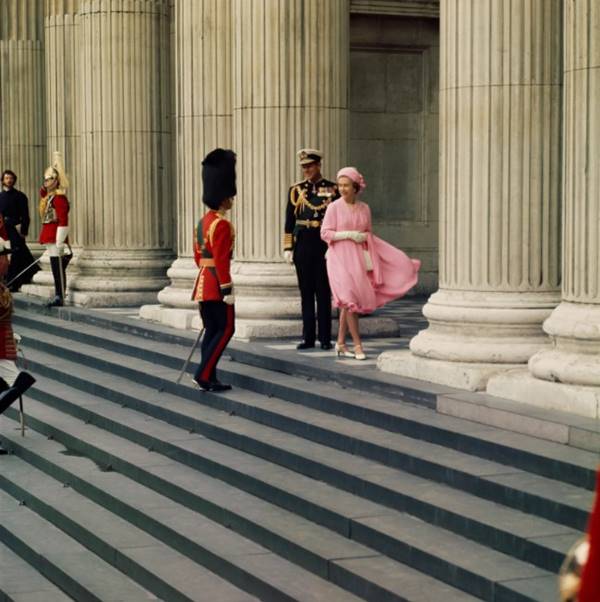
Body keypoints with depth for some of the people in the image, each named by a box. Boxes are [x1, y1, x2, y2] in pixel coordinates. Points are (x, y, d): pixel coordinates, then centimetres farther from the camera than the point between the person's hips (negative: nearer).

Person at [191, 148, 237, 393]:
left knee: (211, 330, 10)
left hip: (203, 282, 9)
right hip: (217, 283, -9)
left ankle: (208, 379, 10)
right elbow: (221, 260, -19)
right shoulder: (222, 224, -15)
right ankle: (204, 373, -9)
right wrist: (227, 289, -18)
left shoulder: (203, 221, 14)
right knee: (226, 329, -4)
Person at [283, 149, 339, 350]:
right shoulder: (296, 190, 8)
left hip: (324, 245, -2)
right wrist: (288, 248, 2)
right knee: (306, 292, 6)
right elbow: (289, 221, 8)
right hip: (302, 246, 2)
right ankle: (308, 337, 10)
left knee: (323, 293, 2)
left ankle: (325, 338, 7)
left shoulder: (332, 189, 2)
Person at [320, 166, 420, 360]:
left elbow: (368, 235, 15)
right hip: (340, 257, -4)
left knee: (347, 301, 7)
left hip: (358, 258, 4)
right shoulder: (334, 207, -4)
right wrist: (349, 234, -15)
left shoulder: (364, 208, 7)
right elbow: (325, 233, -7)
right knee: (350, 299, -9)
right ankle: (357, 344, -4)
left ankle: (340, 343, 16)